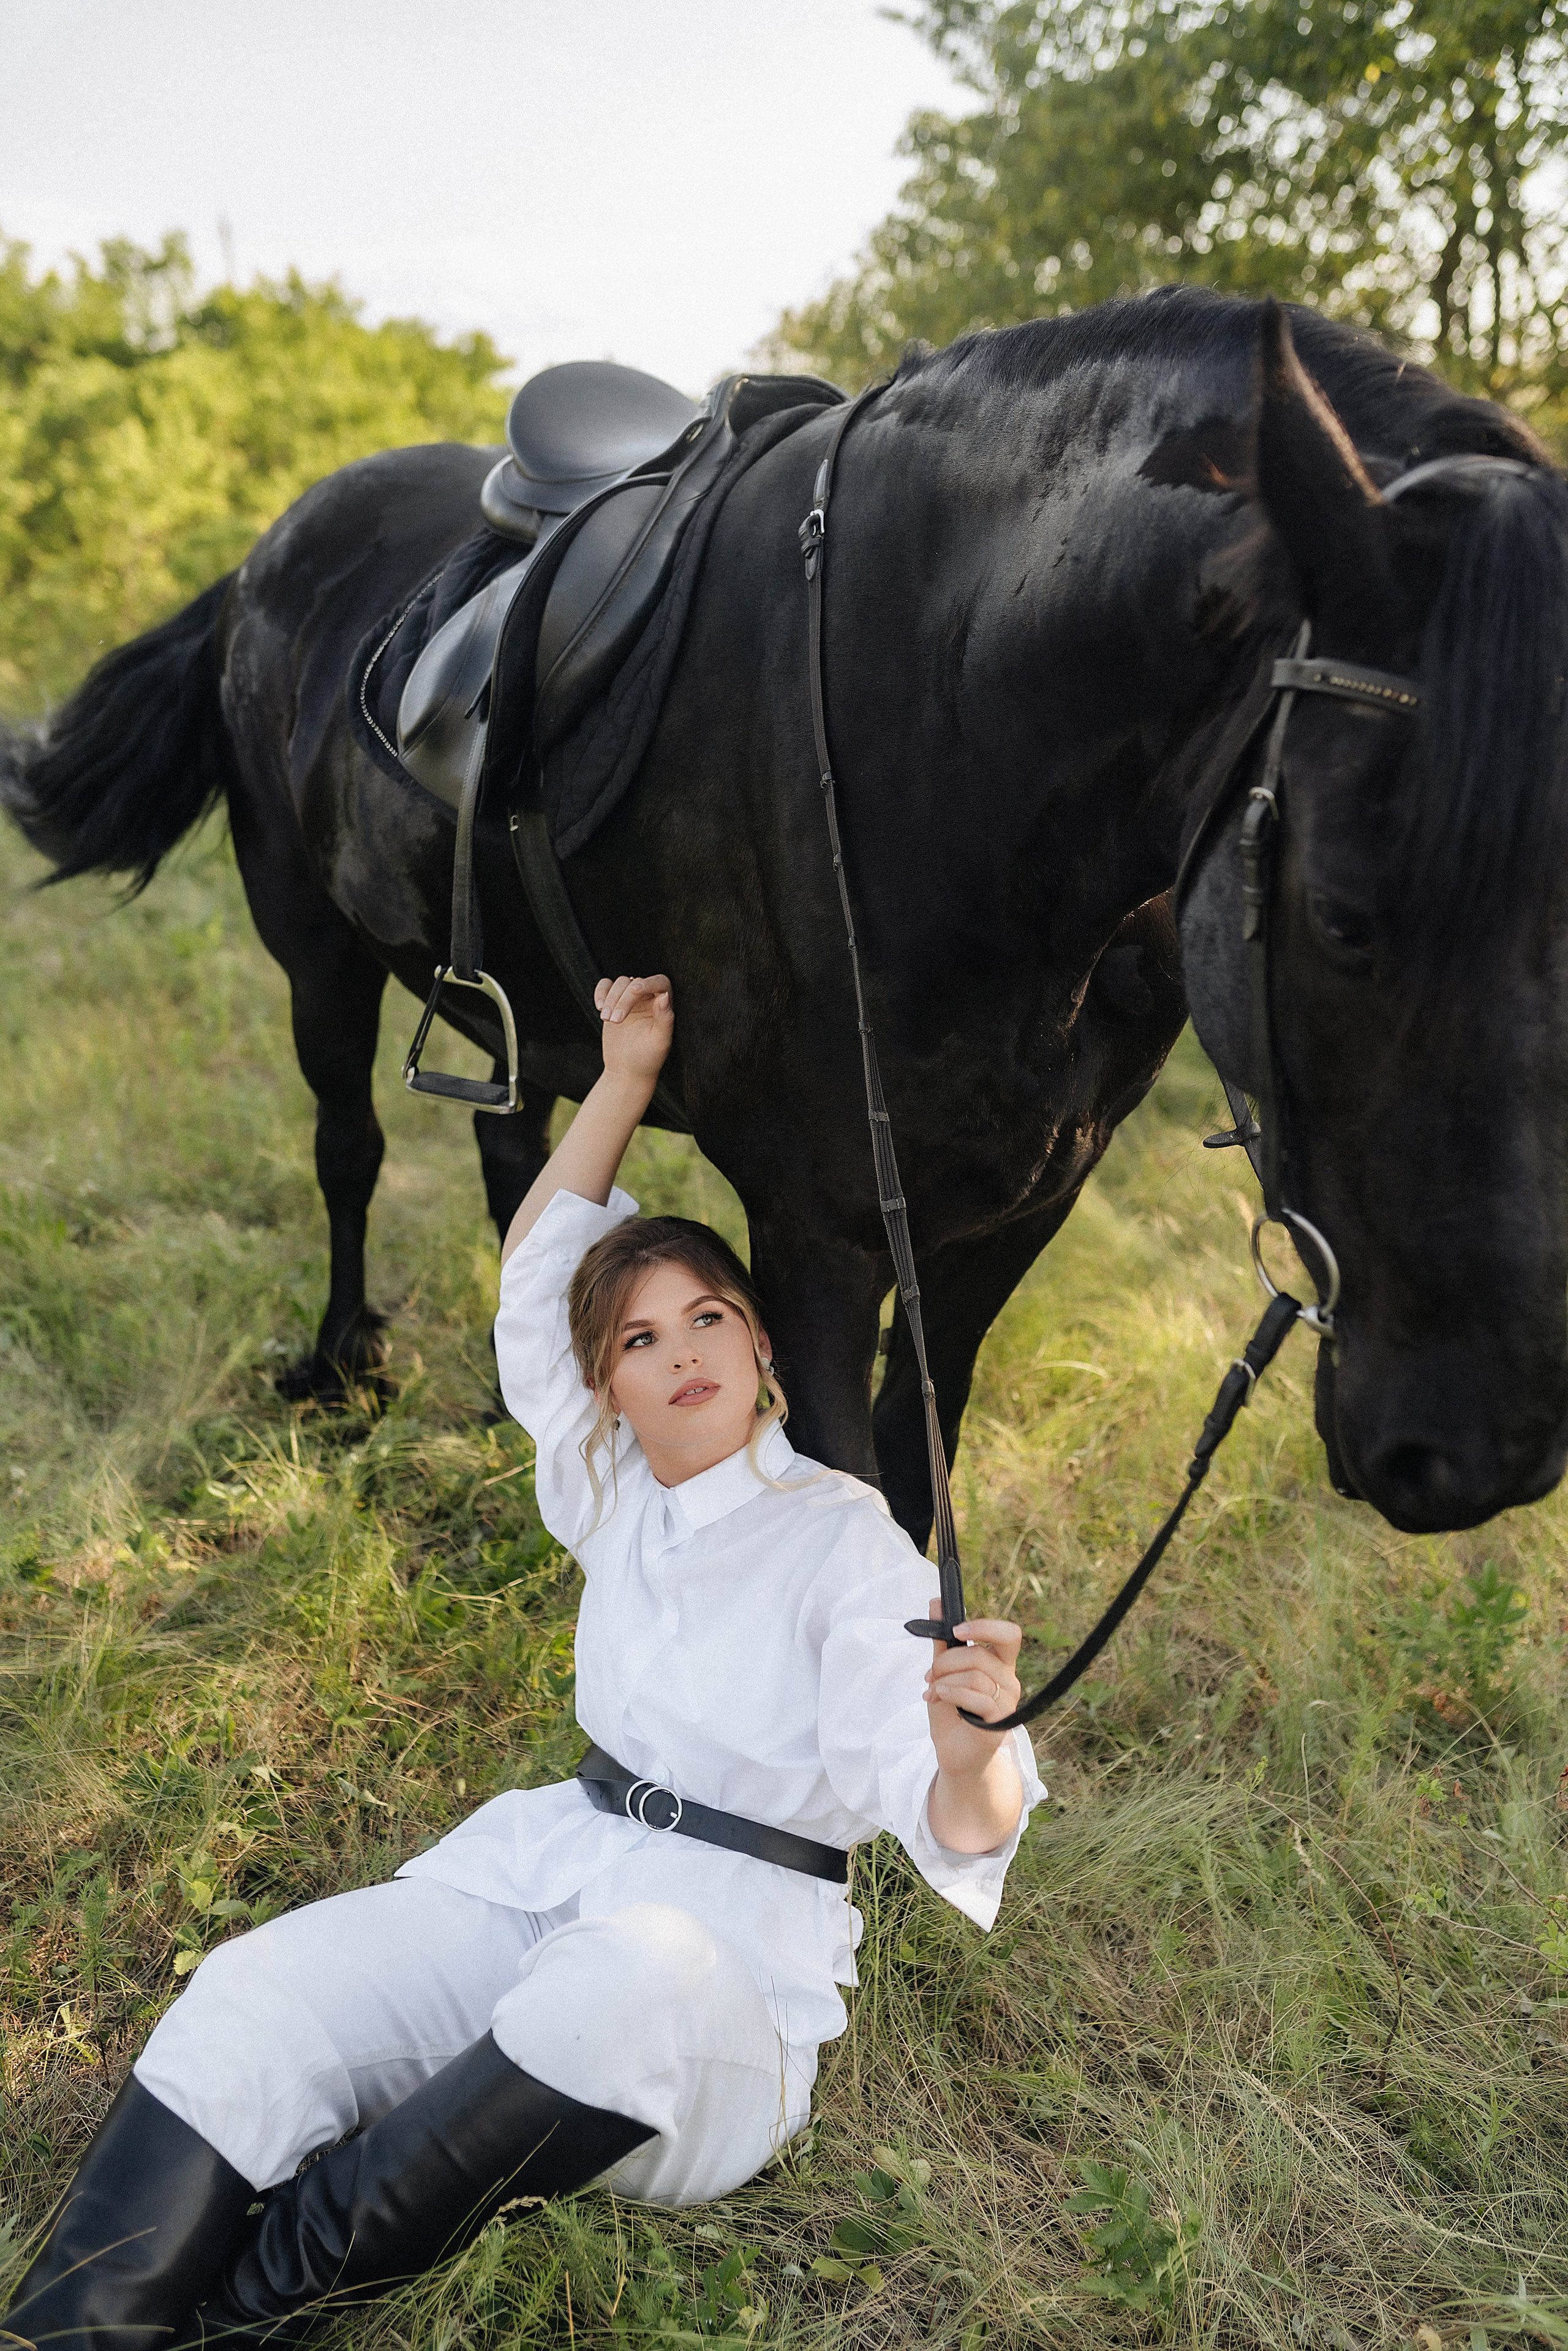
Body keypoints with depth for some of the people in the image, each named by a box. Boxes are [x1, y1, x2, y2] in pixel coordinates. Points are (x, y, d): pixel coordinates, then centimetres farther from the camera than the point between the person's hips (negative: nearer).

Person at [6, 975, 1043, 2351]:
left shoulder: (843, 1539, -9)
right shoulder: (617, 1495, 9)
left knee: (625, 1981, -39)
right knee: (260, 1992, -21)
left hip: (721, 1966, -5)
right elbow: (533, 1283, 13)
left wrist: (971, 1756, -43)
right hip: (544, 1875, 5)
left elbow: (947, 1826, -19)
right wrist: (628, 1077, 7)